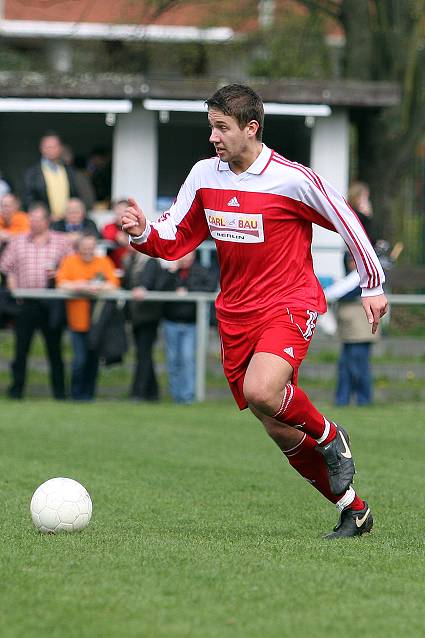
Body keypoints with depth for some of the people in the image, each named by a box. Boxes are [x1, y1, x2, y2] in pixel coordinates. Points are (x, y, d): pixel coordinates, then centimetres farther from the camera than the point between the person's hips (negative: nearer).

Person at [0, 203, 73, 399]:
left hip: (52, 302, -1)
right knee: (21, 345, -3)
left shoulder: (62, 242, 6)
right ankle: (16, 388, 3)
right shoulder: (18, 241, 10)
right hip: (25, 302, 1)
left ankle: (59, 390, 12)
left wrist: (58, 274, -10)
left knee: (54, 347, 5)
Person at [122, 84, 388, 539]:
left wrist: (372, 285, 2)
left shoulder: (292, 178, -13)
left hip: (290, 305, -6)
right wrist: (142, 232, -13)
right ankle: (352, 510, 21)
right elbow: (174, 239, 8)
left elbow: (346, 222, -3)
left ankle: (330, 437, -2)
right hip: (235, 314, 6)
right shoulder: (204, 175, 2)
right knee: (280, 431, 6)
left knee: (261, 391, -32)